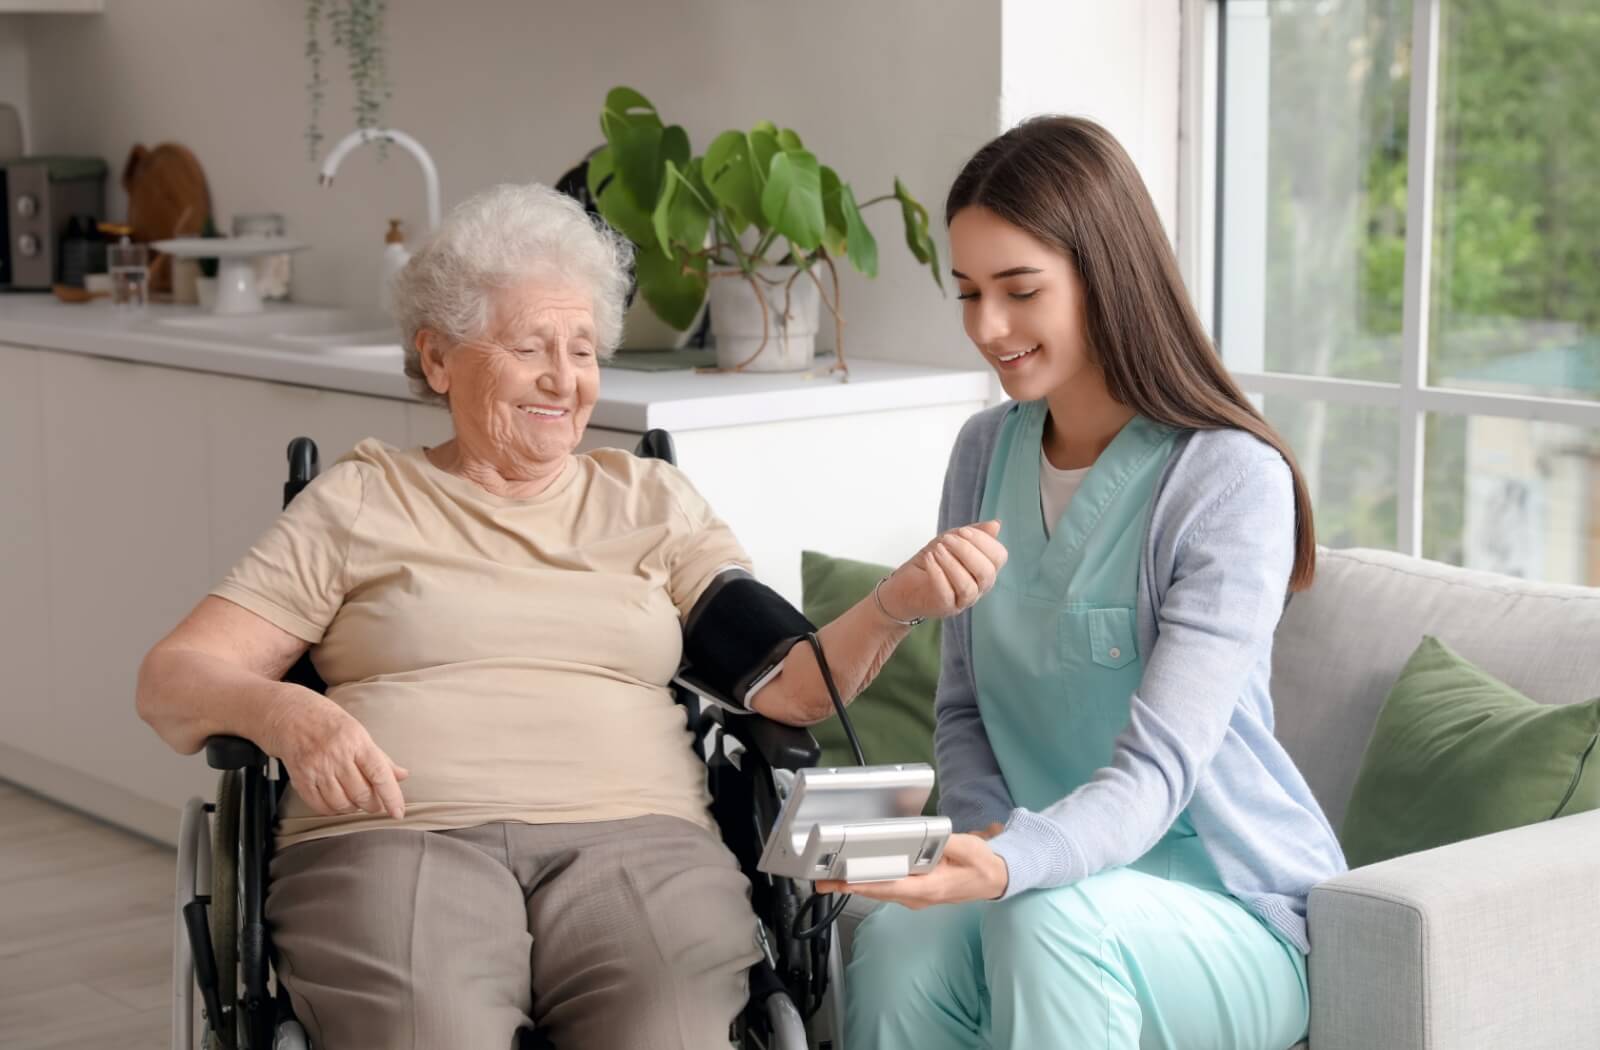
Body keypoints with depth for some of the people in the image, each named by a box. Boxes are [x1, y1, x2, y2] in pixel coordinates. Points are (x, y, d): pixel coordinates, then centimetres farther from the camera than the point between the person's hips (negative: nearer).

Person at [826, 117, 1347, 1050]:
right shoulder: (985, 453, 6)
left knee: (1048, 920, -37)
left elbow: (1157, 769, -21)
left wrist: (1011, 866, -39)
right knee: (894, 949, -30)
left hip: (1231, 912, -4)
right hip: (1054, 873, 4)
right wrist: (985, 840, -8)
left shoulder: (1232, 479, -14)